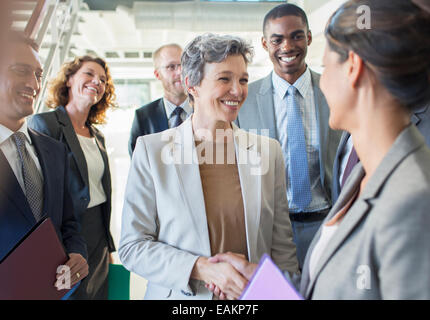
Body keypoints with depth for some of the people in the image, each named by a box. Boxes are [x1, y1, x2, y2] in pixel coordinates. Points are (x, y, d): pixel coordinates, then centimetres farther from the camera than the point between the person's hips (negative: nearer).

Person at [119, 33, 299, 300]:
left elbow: (282, 245, 1)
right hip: (179, 294, -2)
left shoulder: (269, 150, -3)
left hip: (254, 296, 2)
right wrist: (202, 268, -21)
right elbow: (132, 246, -10)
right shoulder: (151, 149, -9)